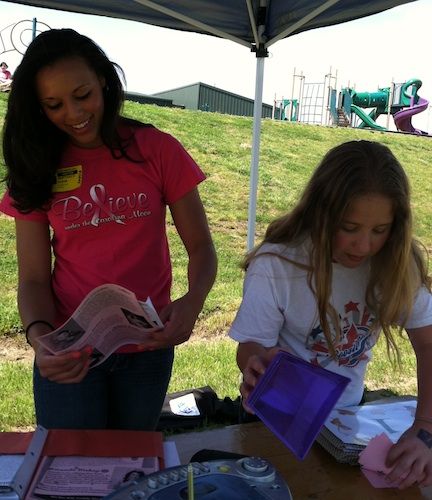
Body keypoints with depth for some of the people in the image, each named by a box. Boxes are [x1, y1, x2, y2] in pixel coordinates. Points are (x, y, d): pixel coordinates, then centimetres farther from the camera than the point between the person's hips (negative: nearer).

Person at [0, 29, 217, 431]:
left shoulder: (157, 150, -8)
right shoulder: (38, 168, -4)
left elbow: (201, 247, -7)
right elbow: (32, 278, -6)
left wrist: (192, 301, -27)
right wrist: (39, 334, -26)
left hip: (149, 347, 1)